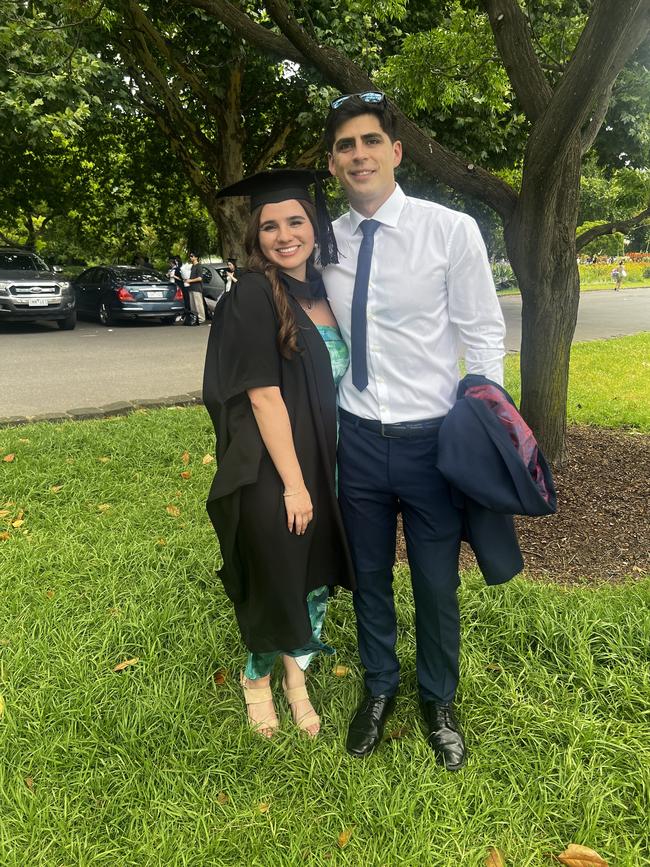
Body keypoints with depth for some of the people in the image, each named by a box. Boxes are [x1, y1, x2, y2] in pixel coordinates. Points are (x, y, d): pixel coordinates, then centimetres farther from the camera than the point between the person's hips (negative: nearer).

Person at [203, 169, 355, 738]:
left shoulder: (322, 289, 7)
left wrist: (322, 475, 9)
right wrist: (293, 482, -18)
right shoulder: (252, 296, -14)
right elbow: (263, 396, -18)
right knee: (274, 579, 10)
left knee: (317, 577, 16)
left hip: (325, 465, 7)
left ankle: (296, 677, 40)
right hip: (271, 474, -6)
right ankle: (258, 677, 38)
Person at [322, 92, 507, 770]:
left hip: (432, 437, -2)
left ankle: (438, 702, 39)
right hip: (357, 437, 3)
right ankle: (379, 689, 43)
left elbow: (483, 335, -4)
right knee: (369, 575, 17)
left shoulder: (451, 230, -8)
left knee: (437, 584, 12)